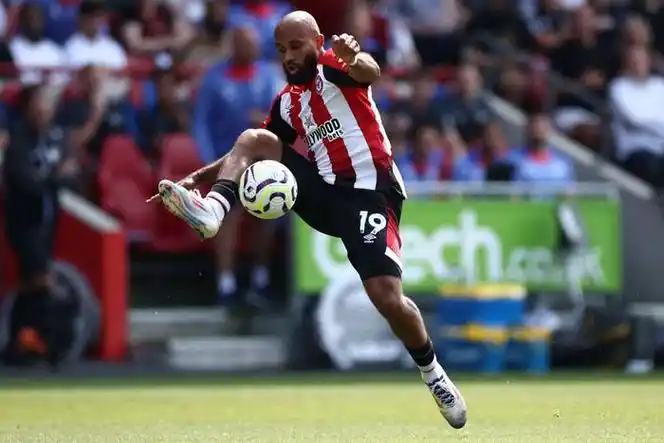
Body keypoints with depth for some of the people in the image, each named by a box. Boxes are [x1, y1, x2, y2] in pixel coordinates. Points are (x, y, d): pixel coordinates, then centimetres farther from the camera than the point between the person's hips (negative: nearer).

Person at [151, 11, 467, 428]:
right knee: (252, 140, -9)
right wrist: (199, 176, 12)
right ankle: (212, 210, -29)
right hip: (326, 190, 6)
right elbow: (249, 154, 23)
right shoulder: (287, 101, 15)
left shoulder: (332, 65, -5)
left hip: (369, 192, -6)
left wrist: (355, 58, -54)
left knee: (387, 296, -17)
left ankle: (434, 375, 7)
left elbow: (370, 73, -29)